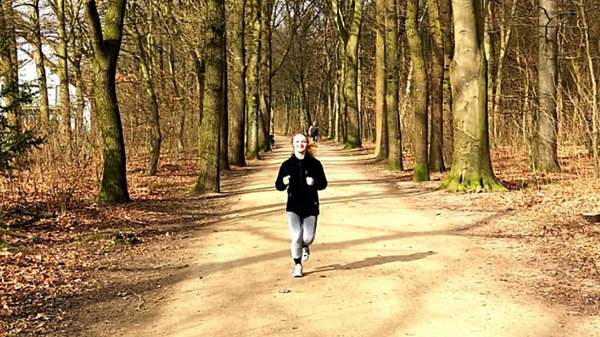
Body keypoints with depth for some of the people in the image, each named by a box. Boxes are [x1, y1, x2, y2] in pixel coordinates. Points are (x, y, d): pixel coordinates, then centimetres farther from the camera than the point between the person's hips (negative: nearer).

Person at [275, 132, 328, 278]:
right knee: (296, 236, -8)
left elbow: (323, 183, 2)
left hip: (311, 206, 0)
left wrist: (314, 182, -19)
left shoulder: (315, 163, -2)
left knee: (308, 237, 3)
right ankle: (297, 266, 12)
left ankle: (305, 246, 43)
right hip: (293, 206, 0)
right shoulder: (287, 164, 0)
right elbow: (278, 185, 5)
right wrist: (283, 183, -18)